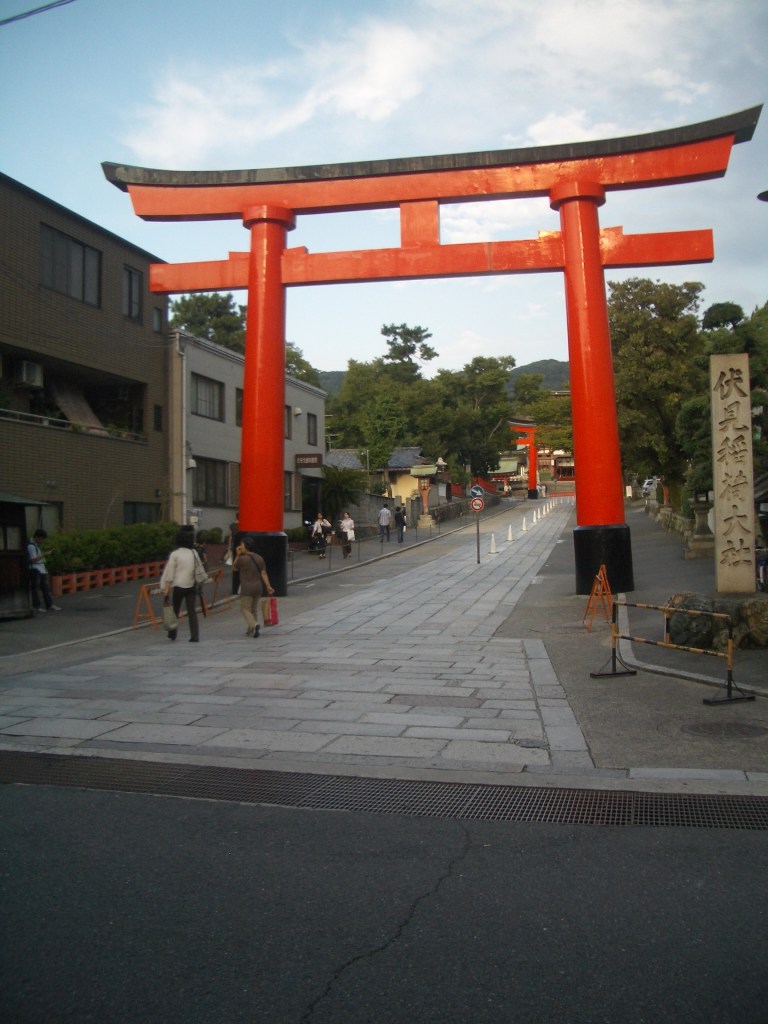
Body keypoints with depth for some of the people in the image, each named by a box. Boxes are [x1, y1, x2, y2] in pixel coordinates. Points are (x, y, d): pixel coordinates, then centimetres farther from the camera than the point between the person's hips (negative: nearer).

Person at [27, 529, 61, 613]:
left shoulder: (38, 545, 16)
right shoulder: (31, 546, -13)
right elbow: (33, 559, -19)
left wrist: (47, 552, 7)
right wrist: (45, 554, -19)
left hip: (42, 569, 10)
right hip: (35, 570, -10)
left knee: (46, 587, 9)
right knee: (36, 588, -3)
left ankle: (50, 605, 12)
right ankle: (36, 606, 3)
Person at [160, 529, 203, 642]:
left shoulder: (175, 554, -6)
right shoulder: (194, 552, 5)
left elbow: (170, 573, -8)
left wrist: (167, 588, -5)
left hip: (178, 586, -3)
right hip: (192, 586, 3)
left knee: (175, 610, 12)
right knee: (192, 611, 3)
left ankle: (172, 634, 20)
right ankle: (194, 636, -2)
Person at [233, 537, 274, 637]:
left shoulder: (242, 558, -13)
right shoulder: (259, 558, 5)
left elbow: (235, 568, 6)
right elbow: (263, 573, 0)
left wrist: (237, 555, 3)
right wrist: (268, 586, -1)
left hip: (247, 588, -6)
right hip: (258, 587, 6)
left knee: (245, 609, 0)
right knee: (254, 609, 15)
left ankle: (254, 625, -23)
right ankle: (251, 631, 20)